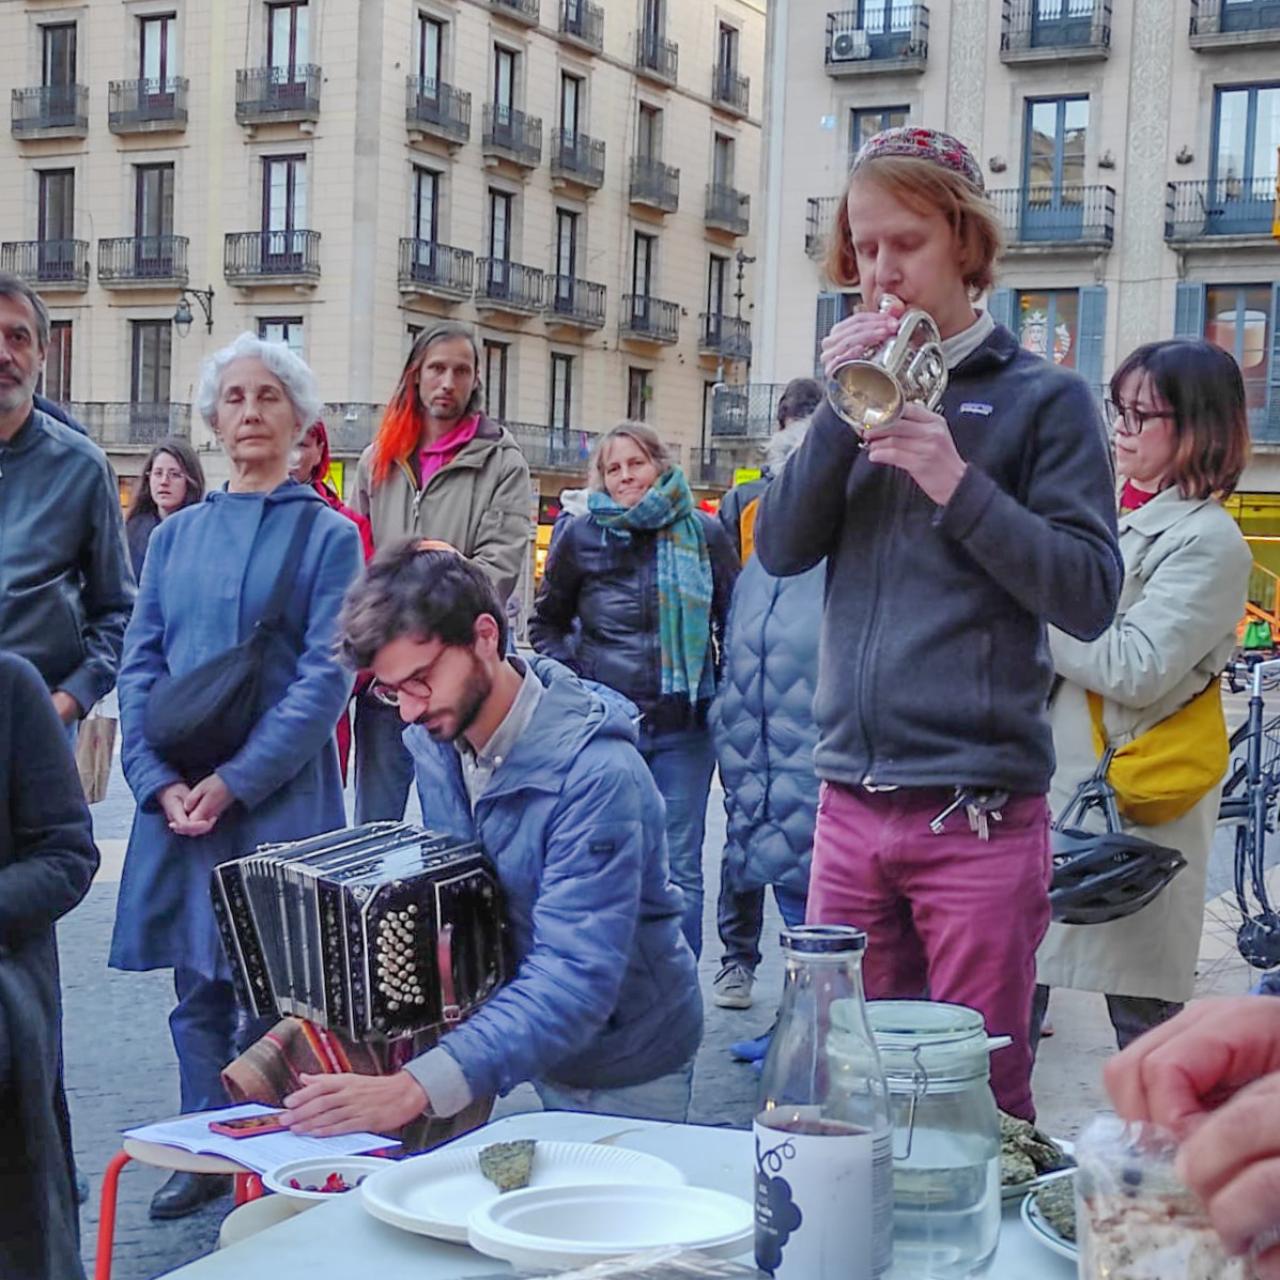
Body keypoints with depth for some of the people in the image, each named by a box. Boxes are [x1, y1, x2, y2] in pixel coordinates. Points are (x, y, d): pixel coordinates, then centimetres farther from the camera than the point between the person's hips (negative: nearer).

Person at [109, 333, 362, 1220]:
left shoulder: (328, 536, -1)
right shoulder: (176, 535, 11)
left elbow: (326, 678, -9)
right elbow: (141, 664, 8)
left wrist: (238, 781, -16)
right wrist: (159, 780, -6)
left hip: (280, 798, -4)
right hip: (178, 802, 4)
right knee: (198, 983, 9)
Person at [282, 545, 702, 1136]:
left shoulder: (595, 775, -32)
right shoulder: (432, 737, -9)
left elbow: (575, 982, -38)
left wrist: (416, 1088, -48)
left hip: (621, 1063, -5)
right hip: (523, 1036, 5)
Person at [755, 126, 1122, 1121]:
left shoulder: (1043, 398, 0)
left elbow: (1090, 594, -8)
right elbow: (779, 548, 4)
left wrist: (960, 484, -18)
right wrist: (841, 412, -7)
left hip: (980, 807, -4)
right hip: (852, 802, 4)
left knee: (982, 1096, 5)